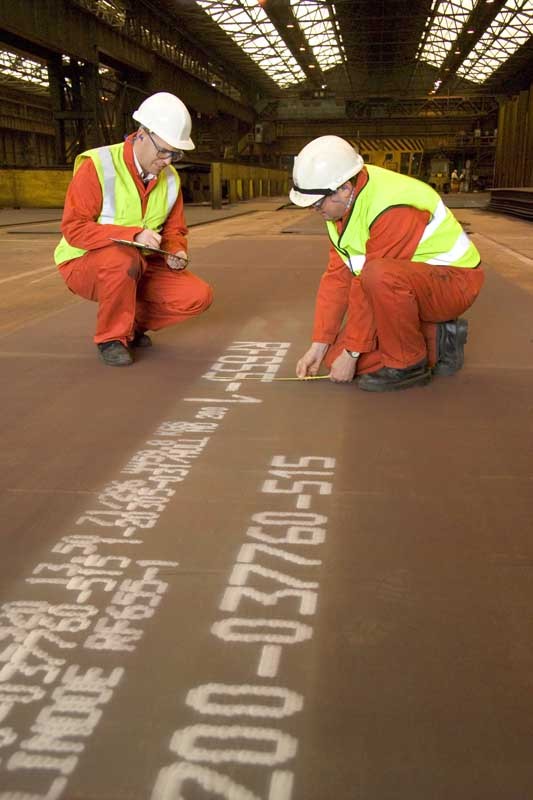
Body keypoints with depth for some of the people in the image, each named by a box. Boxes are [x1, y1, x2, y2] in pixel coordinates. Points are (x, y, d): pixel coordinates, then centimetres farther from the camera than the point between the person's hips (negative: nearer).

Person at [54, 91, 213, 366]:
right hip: (86, 263, -5)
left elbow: (174, 230, 11)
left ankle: (133, 323, 10)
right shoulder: (97, 166, -18)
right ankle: (111, 338, -16)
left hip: (140, 266, 5)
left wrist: (176, 252, -15)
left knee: (198, 296, -14)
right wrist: (133, 234, -34)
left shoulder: (170, 178, 1)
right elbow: (73, 228, -23)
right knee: (123, 258, -40)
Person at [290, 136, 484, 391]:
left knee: (380, 276, -40)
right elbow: (337, 276, -1)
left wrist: (352, 352, -18)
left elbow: (370, 282, -26)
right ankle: (435, 342, 8)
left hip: (453, 282, -9)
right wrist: (319, 346, -3)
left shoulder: (391, 211, -29)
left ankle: (408, 365, -17)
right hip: (411, 282, 9)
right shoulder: (342, 204, -1)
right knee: (337, 356, -2)